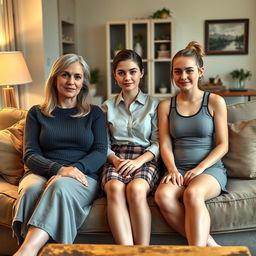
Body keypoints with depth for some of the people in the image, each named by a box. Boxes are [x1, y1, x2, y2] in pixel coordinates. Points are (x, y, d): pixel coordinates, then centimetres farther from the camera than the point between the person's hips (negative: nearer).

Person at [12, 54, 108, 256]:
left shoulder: (94, 113, 16)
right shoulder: (37, 113, 16)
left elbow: (101, 152, 4)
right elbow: (30, 155, 5)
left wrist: (76, 168, -18)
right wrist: (58, 169, -17)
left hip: (83, 177, -1)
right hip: (42, 173, 2)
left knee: (60, 186, -37)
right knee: (31, 189, -35)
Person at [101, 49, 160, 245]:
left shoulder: (154, 104, 11)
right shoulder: (108, 106, 17)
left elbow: (158, 142, 4)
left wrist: (139, 161, -14)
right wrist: (115, 159, -8)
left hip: (146, 160, -1)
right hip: (116, 160, 2)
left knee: (136, 189, -36)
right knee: (115, 188, -35)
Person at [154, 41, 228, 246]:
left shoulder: (215, 102, 4)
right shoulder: (165, 106, 11)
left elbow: (222, 145, 2)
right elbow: (165, 145, 5)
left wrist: (200, 168, -12)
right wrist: (173, 170, -13)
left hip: (210, 168, -2)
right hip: (178, 170, 3)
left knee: (192, 193, -36)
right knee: (163, 195, -31)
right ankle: (209, 245, -21)